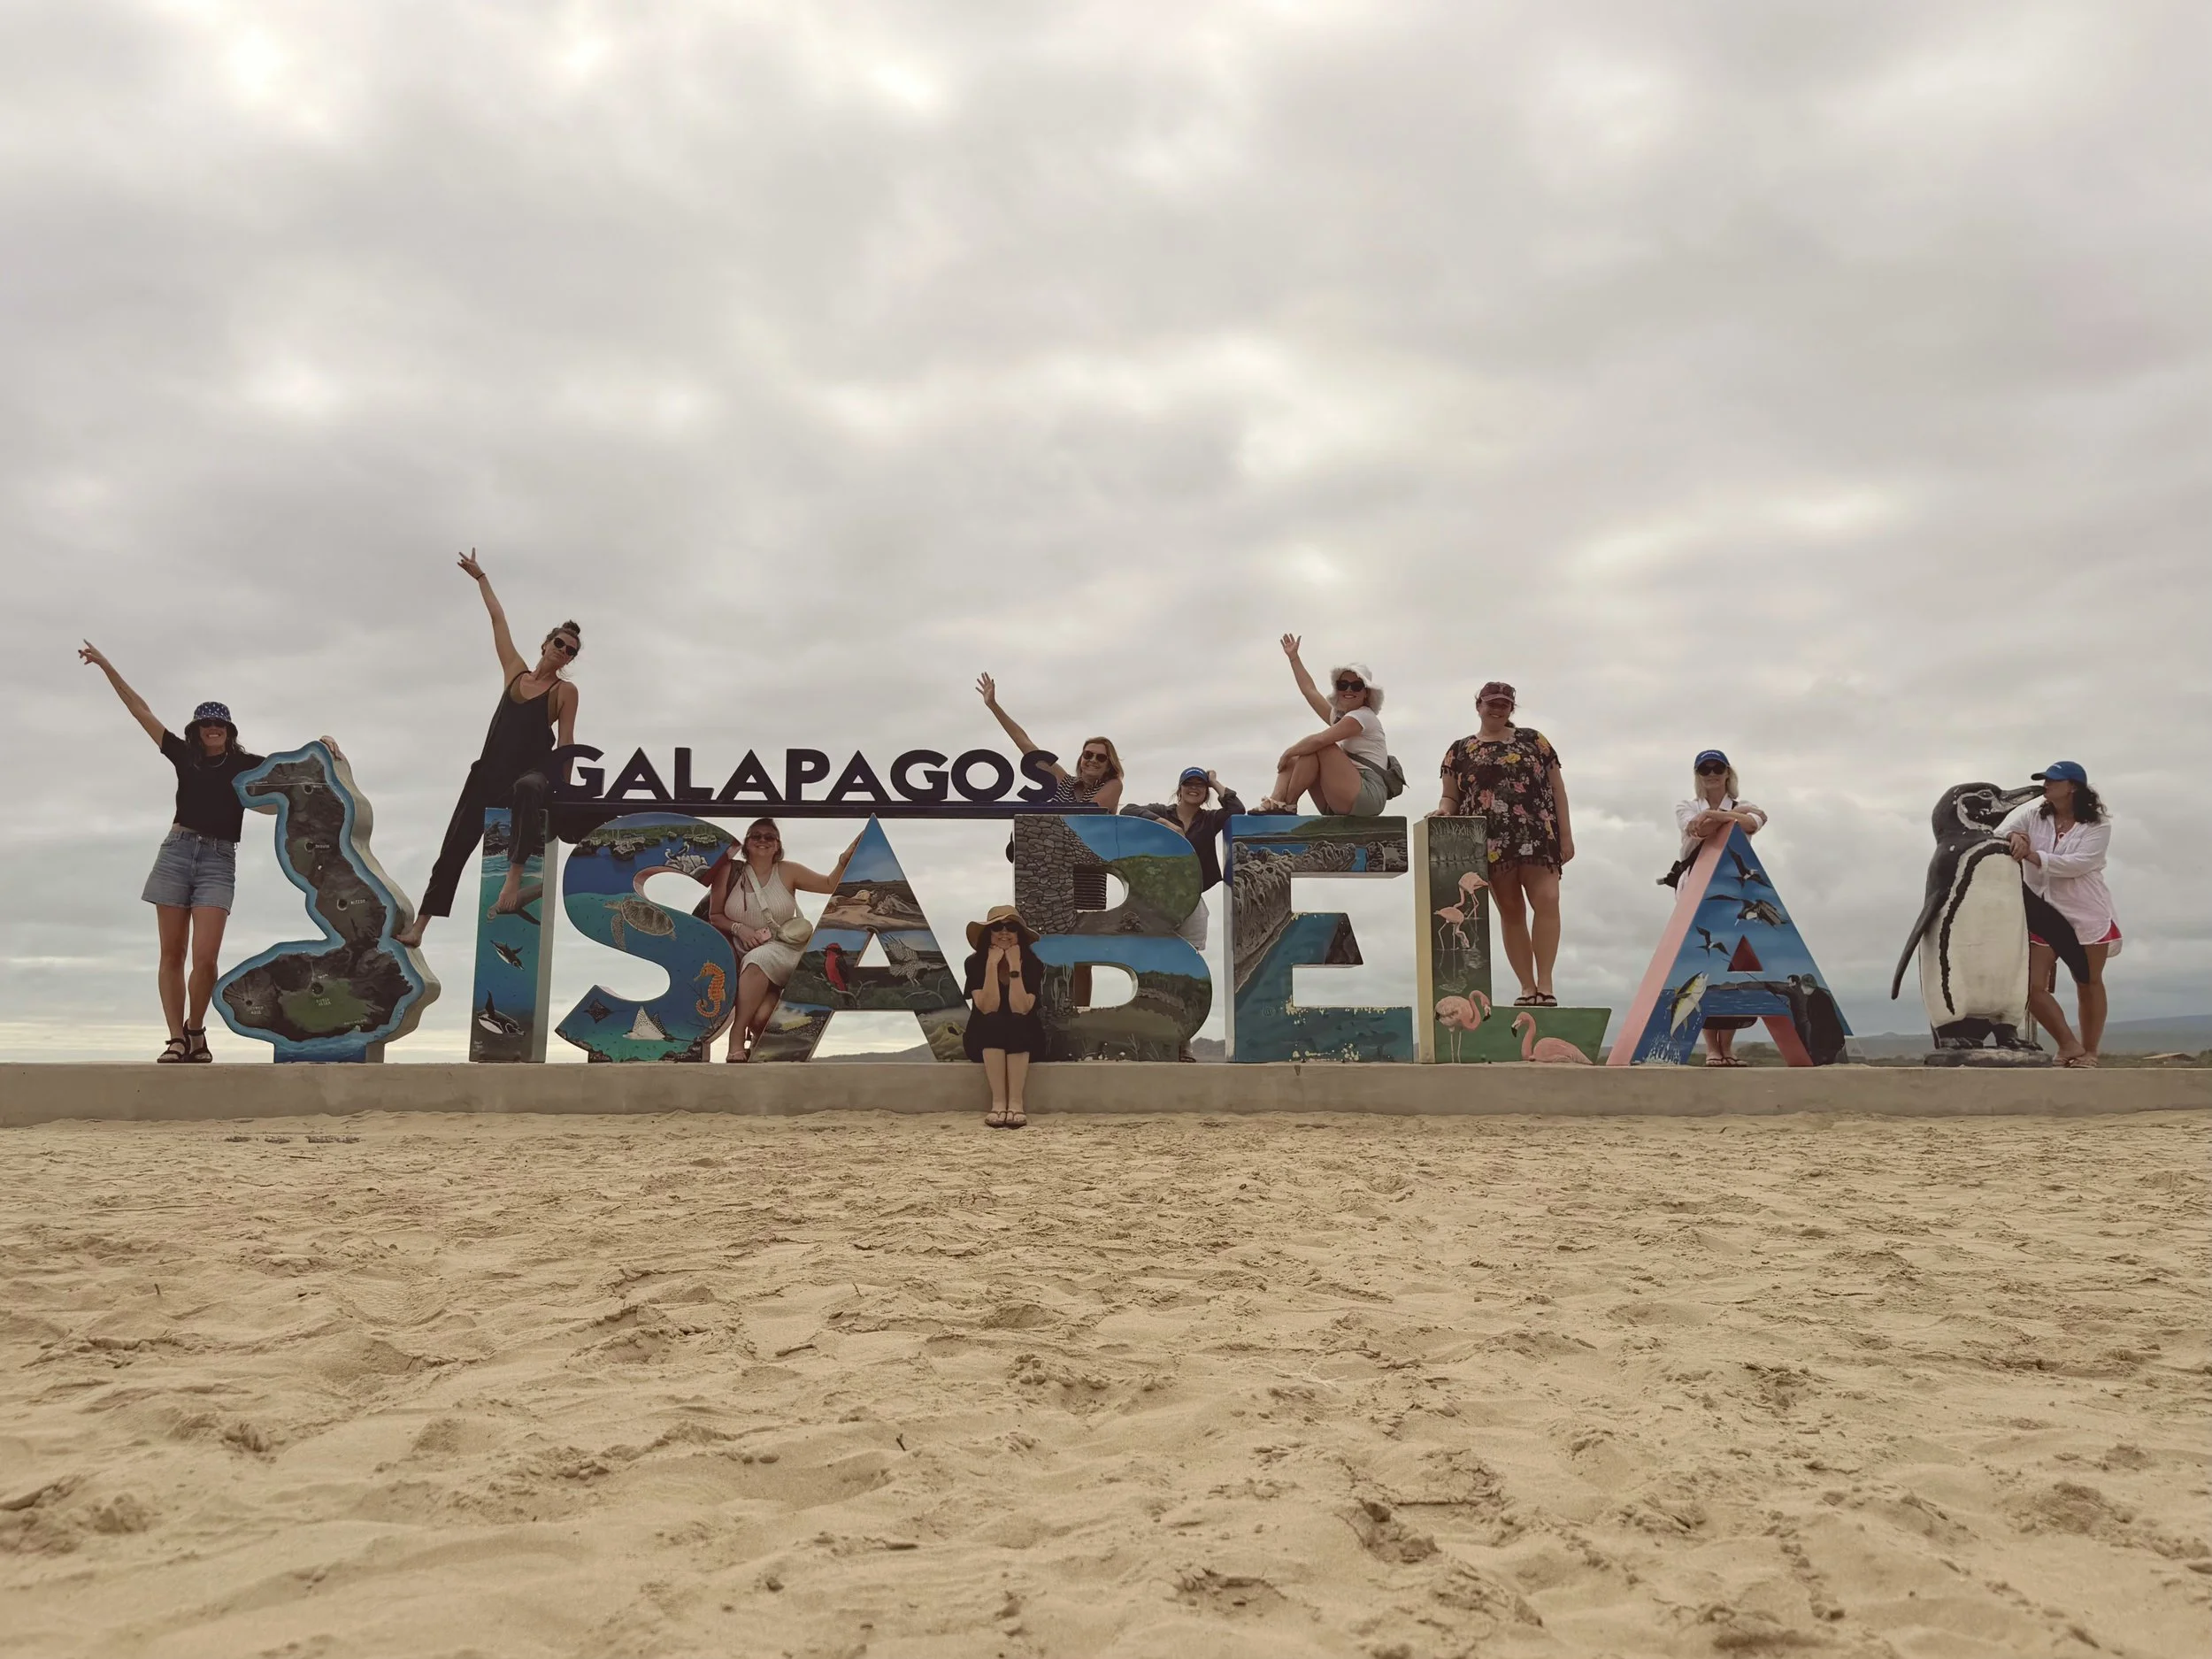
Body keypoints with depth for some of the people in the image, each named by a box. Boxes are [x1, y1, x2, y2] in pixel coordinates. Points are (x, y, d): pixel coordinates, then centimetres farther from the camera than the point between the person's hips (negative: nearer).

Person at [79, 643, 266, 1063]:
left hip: (218, 859, -2)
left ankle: (196, 1032, 6)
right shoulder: (184, 756, 14)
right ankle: (177, 1040, 2)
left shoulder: (245, 765, 9)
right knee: (172, 954, -1)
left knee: (205, 957, -14)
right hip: (177, 851, 2)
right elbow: (140, 710, 16)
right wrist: (105, 665, 17)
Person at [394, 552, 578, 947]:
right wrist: (481, 578, 28)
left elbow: (567, 744, -4)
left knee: (528, 788, -44)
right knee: (455, 846, 3)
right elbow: (498, 620, 20)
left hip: (534, 773, -5)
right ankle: (419, 925, 8)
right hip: (492, 771, 6)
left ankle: (515, 878, -50)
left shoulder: (565, 691, 2)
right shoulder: (516, 671, 14)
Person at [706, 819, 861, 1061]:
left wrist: (846, 858, -15)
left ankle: (738, 1035, -27)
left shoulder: (787, 871, 4)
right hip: (741, 957, 1)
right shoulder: (729, 872, 4)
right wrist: (739, 928, -11)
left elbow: (830, 885, 3)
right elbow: (714, 916, 8)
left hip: (783, 951, -1)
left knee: (757, 962, -38)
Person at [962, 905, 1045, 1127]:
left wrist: (1015, 966, -26)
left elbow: (1021, 1009, -23)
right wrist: (992, 964, -26)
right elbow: (988, 1008, -22)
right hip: (984, 1040, 0)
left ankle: (1015, 1103, -37)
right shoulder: (975, 963, -10)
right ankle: (998, 1103, -36)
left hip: (1023, 1040, 0)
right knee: (993, 1023, -33)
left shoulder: (1033, 963, -11)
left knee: (1016, 1024, -33)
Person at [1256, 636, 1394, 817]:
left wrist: (1289, 752, -7)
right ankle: (1276, 802, -17)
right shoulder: (1338, 715, 20)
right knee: (1293, 760, 7)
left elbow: (1319, 740, -19)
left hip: (1367, 796, -9)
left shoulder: (1364, 717, -7)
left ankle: (1288, 804, -16)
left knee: (1316, 748, -19)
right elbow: (1309, 690, 24)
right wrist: (1293, 657, 27)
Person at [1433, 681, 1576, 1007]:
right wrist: (1444, 810, -11)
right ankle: (1527, 987, 6)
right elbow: (1450, 797, 14)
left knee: (1547, 900, -16)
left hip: (1536, 836, -1)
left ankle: (1545, 984, -13)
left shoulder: (1533, 740, 13)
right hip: (1492, 843, 1)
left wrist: (1566, 834, 5)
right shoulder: (1460, 751, 14)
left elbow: (1556, 787, 11)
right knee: (1511, 912, 2)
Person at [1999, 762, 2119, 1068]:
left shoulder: (2098, 824, -8)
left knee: (2089, 984, 11)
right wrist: (2013, 837, -32)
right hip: (2042, 913, 2)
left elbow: (2077, 864, -22)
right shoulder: (2033, 813, 1)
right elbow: (1998, 835, -9)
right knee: (2031, 987, -6)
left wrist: (2032, 855, -32)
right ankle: (2069, 1045, 10)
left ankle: (2089, 1053, 24)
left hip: (2087, 914, -2)